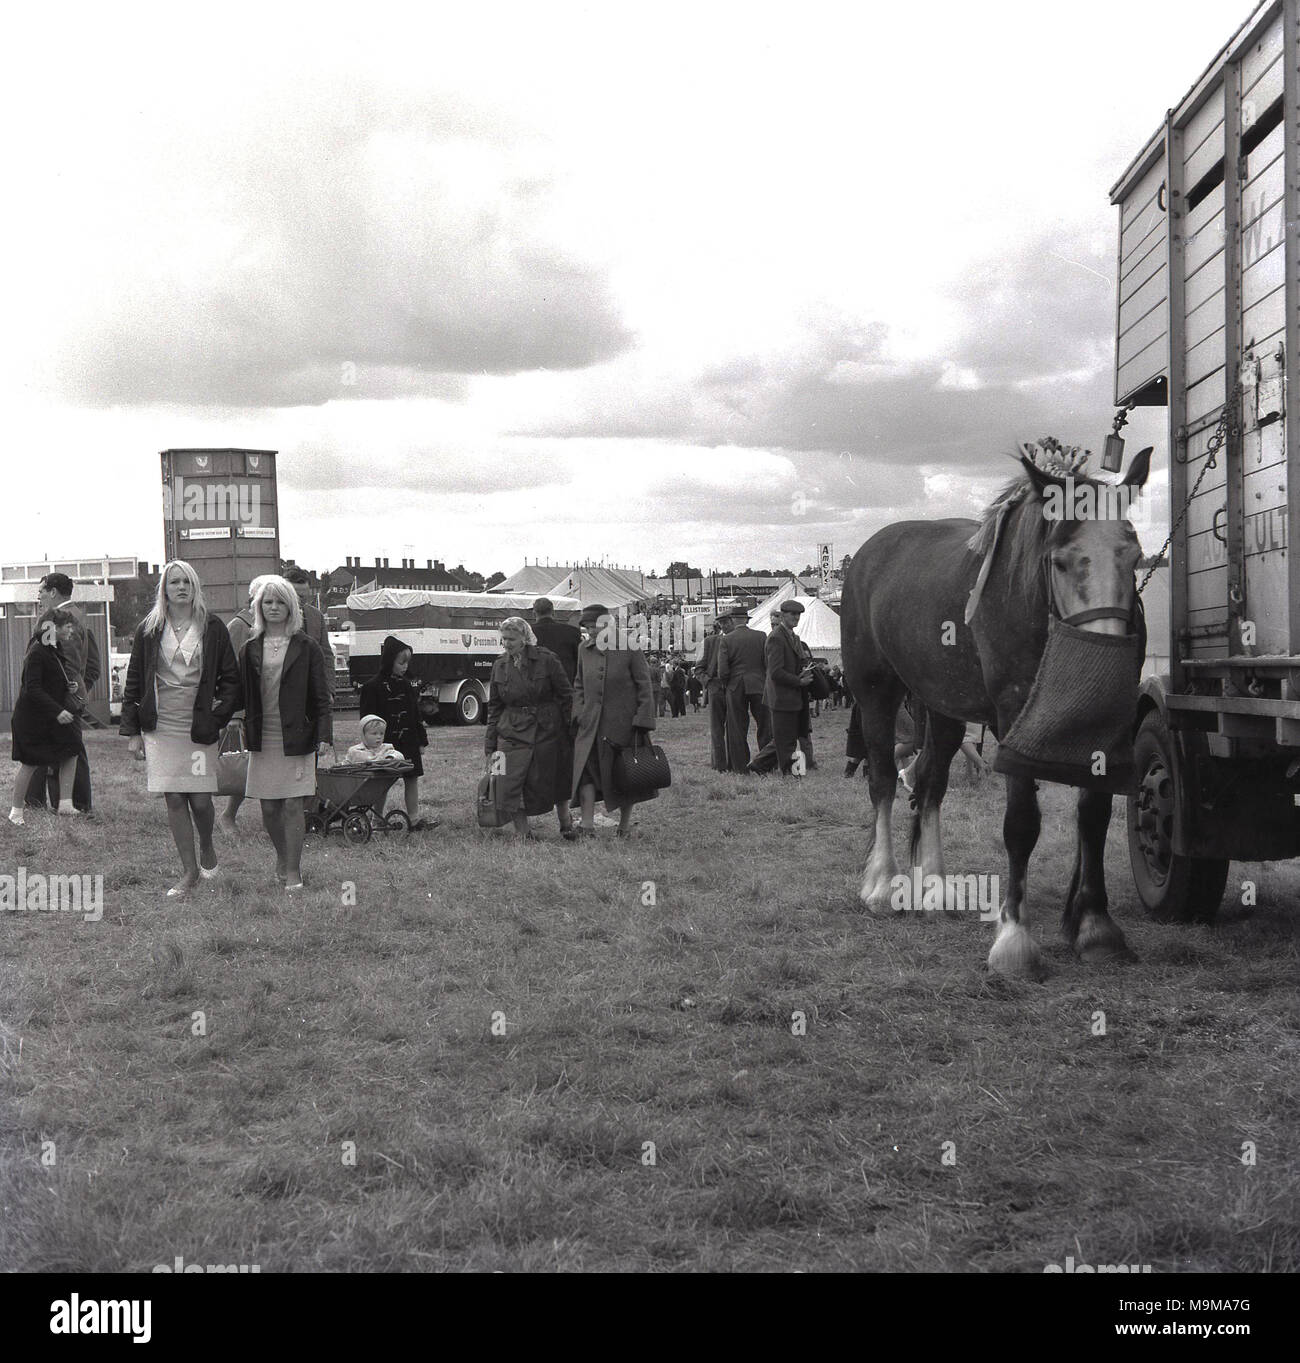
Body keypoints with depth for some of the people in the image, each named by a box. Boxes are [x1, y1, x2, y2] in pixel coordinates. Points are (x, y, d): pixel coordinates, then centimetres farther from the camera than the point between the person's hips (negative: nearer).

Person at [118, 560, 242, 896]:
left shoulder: (213, 629, 3)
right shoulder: (149, 630, 5)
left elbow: (231, 679, 7)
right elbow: (133, 681, 8)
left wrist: (218, 718, -6)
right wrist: (132, 731, 3)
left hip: (199, 728, -1)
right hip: (160, 729, 1)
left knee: (200, 800, -5)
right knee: (174, 800, 0)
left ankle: (207, 849, 27)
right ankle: (189, 872, 10)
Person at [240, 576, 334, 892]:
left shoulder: (306, 648, 2)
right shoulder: (250, 650, 9)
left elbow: (321, 697, 1)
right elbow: (241, 695, 12)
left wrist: (325, 735, -8)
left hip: (296, 739, -3)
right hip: (262, 739, 3)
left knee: (293, 805, -6)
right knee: (269, 808, 6)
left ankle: (293, 871, 1)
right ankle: (282, 856, 29)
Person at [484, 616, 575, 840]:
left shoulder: (546, 660, -6)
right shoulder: (499, 666, 5)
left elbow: (566, 696, -2)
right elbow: (494, 707, 10)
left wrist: (571, 729, -6)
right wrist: (490, 746, 7)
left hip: (547, 729, -2)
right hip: (512, 732, 3)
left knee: (551, 781, 8)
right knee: (509, 785, -7)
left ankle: (566, 822, 30)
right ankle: (522, 832, 4)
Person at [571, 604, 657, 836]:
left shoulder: (629, 649, -7)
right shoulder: (585, 650, 6)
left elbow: (644, 687, -6)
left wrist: (642, 721, -12)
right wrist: (579, 712, 3)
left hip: (623, 722, -3)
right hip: (591, 723, 3)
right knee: (585, 769, -11)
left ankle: (625, 823, 22)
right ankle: (587, 824, -14)